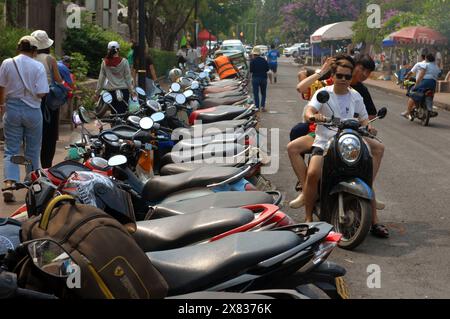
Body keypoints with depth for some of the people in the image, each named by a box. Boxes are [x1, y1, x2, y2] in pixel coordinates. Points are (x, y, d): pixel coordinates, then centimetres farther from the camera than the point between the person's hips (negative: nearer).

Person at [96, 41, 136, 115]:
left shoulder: (104, 62, 0)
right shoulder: (124, 61, -5)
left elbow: (101, 78, 5)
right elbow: (128, 78, -3)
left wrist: (98, 91, 13)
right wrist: (132, 91, 4)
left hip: (111, 91, 2)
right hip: (123, 90, -2)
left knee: (114, 112, 6)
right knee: (122, 112, 1)